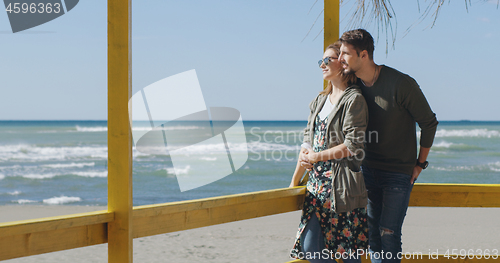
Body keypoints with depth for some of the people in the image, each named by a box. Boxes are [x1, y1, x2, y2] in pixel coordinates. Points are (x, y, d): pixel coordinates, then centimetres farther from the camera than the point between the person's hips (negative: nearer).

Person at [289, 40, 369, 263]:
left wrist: (316, 157, -8)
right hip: (317, 184, 8)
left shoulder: (354, 99, -6)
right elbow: (308, 143, 20)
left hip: (342, 186, -7)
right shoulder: (320, 101, 17)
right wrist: (294, 181, 19)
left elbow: (353, 146, -14)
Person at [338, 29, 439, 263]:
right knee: (372, 232, 6)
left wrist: (420, 163, -3)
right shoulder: (355, 85, 2)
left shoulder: (401, 84, -16)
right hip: (368, 171, 5)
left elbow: (429, 123, -6)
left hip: (398, 173, -5)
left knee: (388, 233, -8)